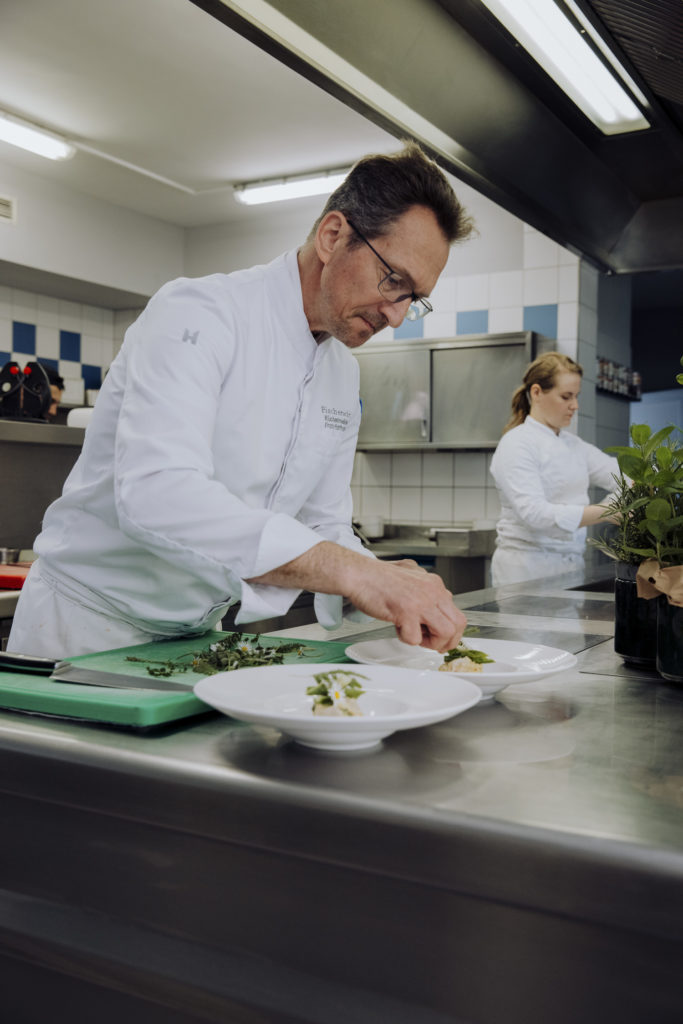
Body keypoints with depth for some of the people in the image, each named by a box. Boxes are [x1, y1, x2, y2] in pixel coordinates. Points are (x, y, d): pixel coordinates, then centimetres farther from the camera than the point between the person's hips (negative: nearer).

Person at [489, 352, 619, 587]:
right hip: (527, 568, -7)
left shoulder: (573, 444, 14)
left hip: (570, 566, 7)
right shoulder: (516, 444, -12)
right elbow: (535, 514, -24)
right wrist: (606, 512, -29)